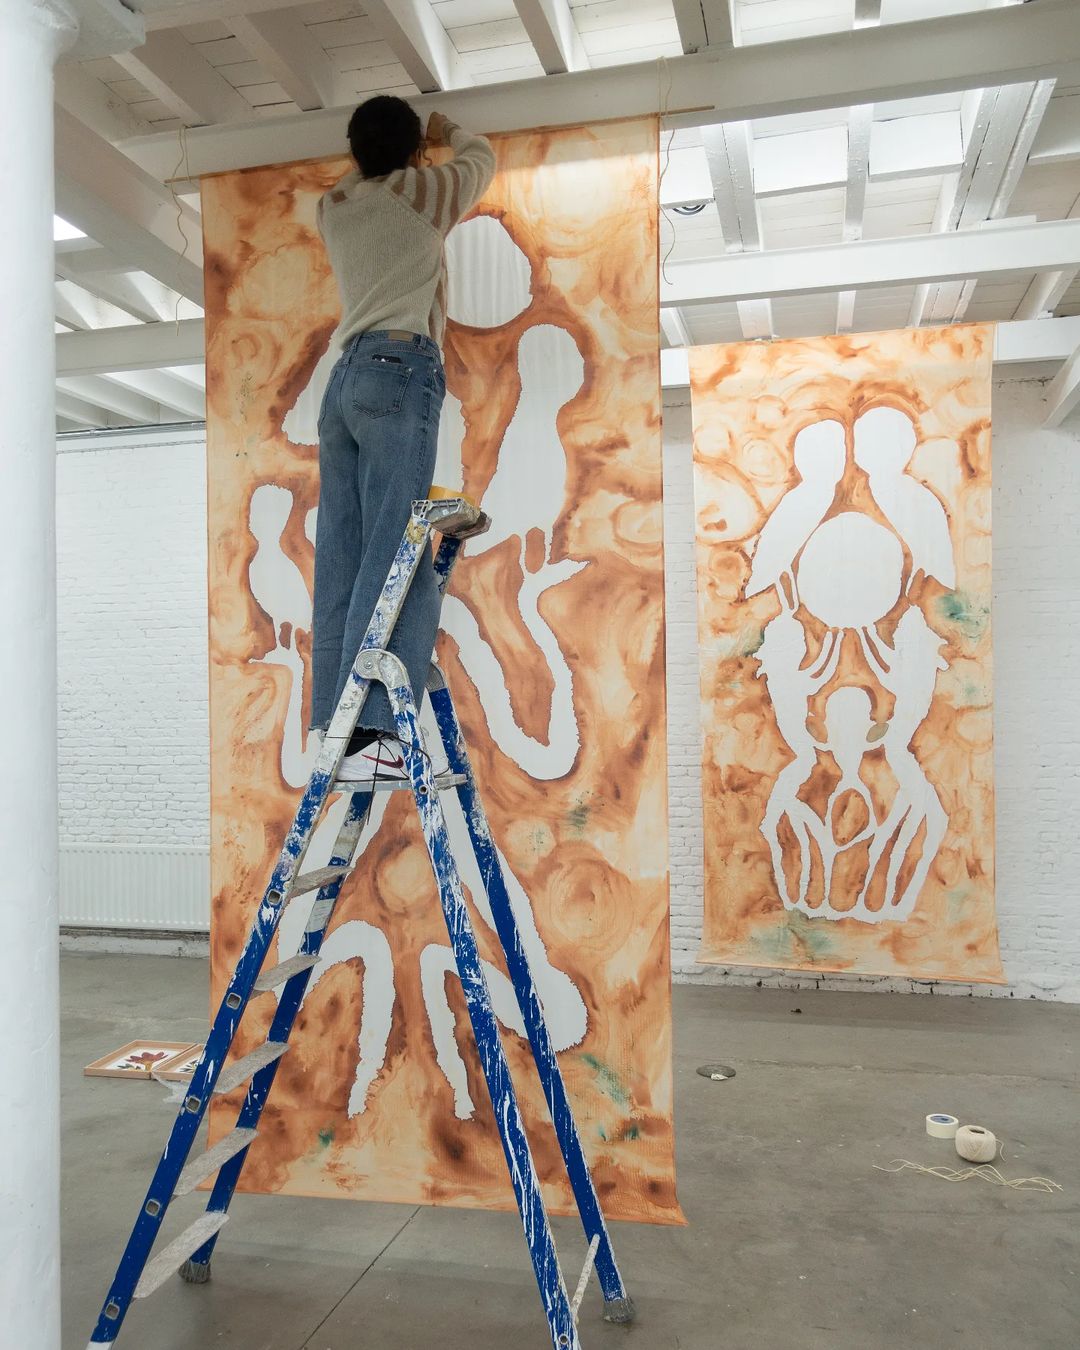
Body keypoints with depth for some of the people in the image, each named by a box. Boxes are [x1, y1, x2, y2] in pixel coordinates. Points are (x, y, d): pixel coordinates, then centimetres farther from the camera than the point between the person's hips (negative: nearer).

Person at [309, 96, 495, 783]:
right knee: (396, 558, -17)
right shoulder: (422, 191, 11)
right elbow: (483, 159, 32)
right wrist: (447, 130, 49)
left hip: (346, 378, 7)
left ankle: (332, 729, -6)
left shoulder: (333, 207, 23)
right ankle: (373, 732, -27)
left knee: (343, 564, -2)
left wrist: (373, 144, 61)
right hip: (400, 371, -7)